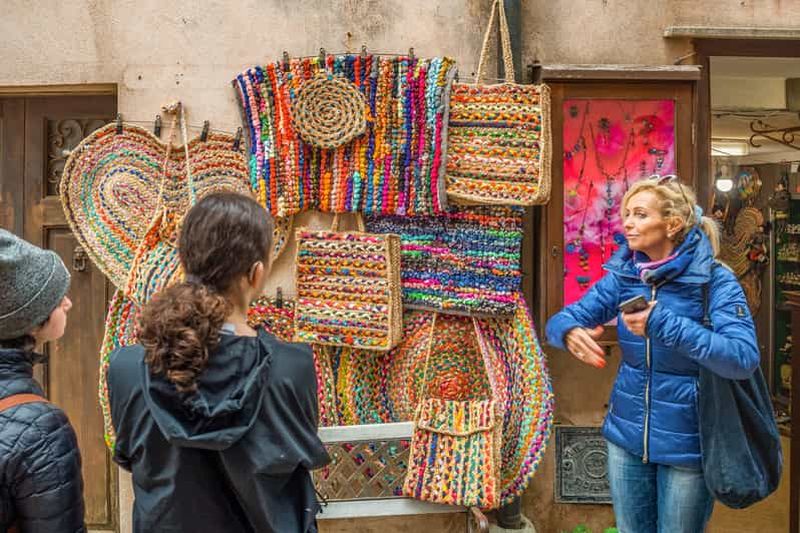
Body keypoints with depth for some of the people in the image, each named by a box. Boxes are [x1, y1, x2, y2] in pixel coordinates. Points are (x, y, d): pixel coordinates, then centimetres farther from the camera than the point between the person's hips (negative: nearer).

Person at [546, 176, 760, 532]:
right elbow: (560, 320, -6)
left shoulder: (714, 279, -15)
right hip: (627, 436, 4)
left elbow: (744, 359, -25)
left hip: (688, 444, -3)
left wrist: (665, 326, -35)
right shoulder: (622, 276, -3)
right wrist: (571, 333, -30)